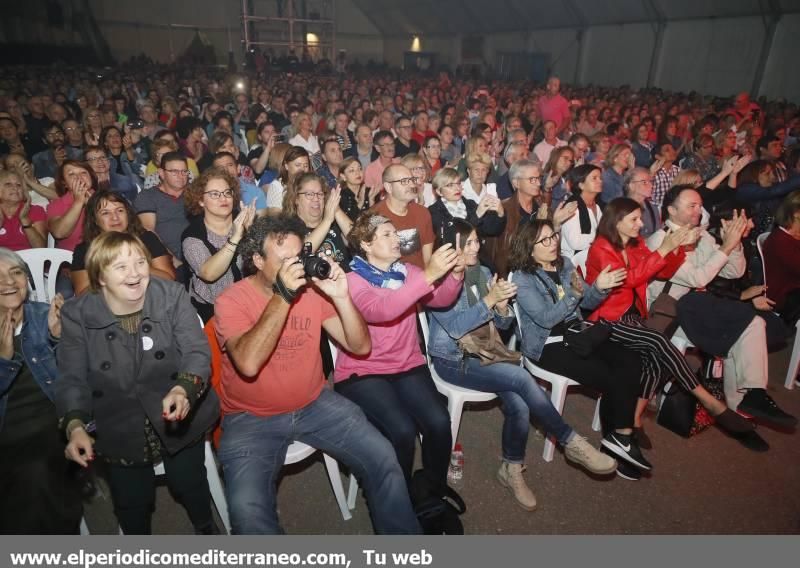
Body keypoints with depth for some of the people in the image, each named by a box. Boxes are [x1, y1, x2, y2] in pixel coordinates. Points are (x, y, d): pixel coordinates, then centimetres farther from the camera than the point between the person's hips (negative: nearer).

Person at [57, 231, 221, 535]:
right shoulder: (76, 315, -6)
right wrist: (75, 426, -23)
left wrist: (184, 390, -34)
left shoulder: (173, 296, -9)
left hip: (179, 419, 0)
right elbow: (72, 379, -6)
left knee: (188, 485, 2)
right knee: (130, 503, 7)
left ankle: (206, 529, 37)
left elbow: (197, 351, -14)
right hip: (120, 429, 1)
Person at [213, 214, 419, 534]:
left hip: (314, 404, 3)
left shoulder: (313, 289, -3)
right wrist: (282, 296, -31)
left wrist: (341, 297, -22)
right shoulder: (231, 301, -12)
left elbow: (360, 346, -6)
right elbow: (248, 364, -30)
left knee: (383, 458, -10)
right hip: (252, 418, -3)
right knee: (247, 508, -26)